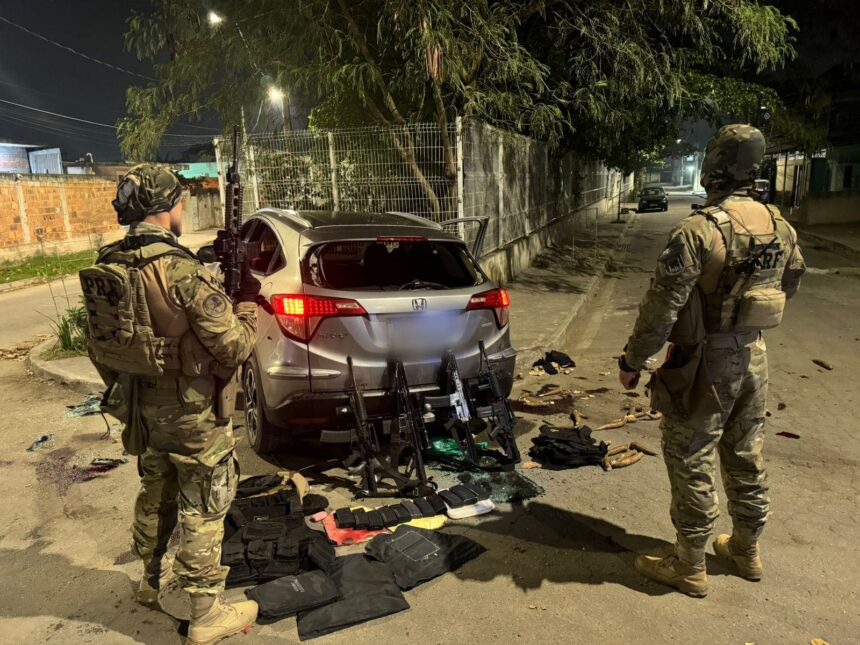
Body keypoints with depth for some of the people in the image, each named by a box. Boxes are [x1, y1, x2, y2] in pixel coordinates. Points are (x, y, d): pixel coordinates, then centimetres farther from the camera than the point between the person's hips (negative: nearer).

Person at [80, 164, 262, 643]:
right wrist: (249, 299, -4)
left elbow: (99, 348, 10)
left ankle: (153, 582, 46)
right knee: (203, 512, 7)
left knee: (156, 495, 27)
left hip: (139, 409, 8)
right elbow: (235, 346, -20)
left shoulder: (105, 270, 0)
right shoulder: (183, 271, -25)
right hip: (189, 415, -8)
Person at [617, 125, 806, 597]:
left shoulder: (699, 231, -22)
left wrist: (632, 361, -12)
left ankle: (689, 566, 18)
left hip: (705, 363, -7)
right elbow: (789, 285, 16)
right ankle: (746, 551, 37)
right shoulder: (780, 227, 2)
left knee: (690, 461, 5)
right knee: (745, 457, 20)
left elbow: (662, 305, -22)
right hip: (754, 359, 7)